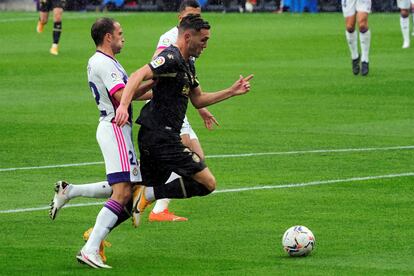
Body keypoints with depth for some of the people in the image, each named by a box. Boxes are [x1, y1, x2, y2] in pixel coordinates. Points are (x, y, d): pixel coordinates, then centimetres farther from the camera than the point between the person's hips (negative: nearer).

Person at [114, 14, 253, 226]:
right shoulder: (171, 59, -13)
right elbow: (138, 76, -27)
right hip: (161, 136, -10)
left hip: (152, 137, 10)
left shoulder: (188, 64, 19)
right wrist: (123, 106, -41)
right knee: (207, 183, -9)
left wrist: (232, 91, 23)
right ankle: (148, 195, -10)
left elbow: (198, 99, 29)